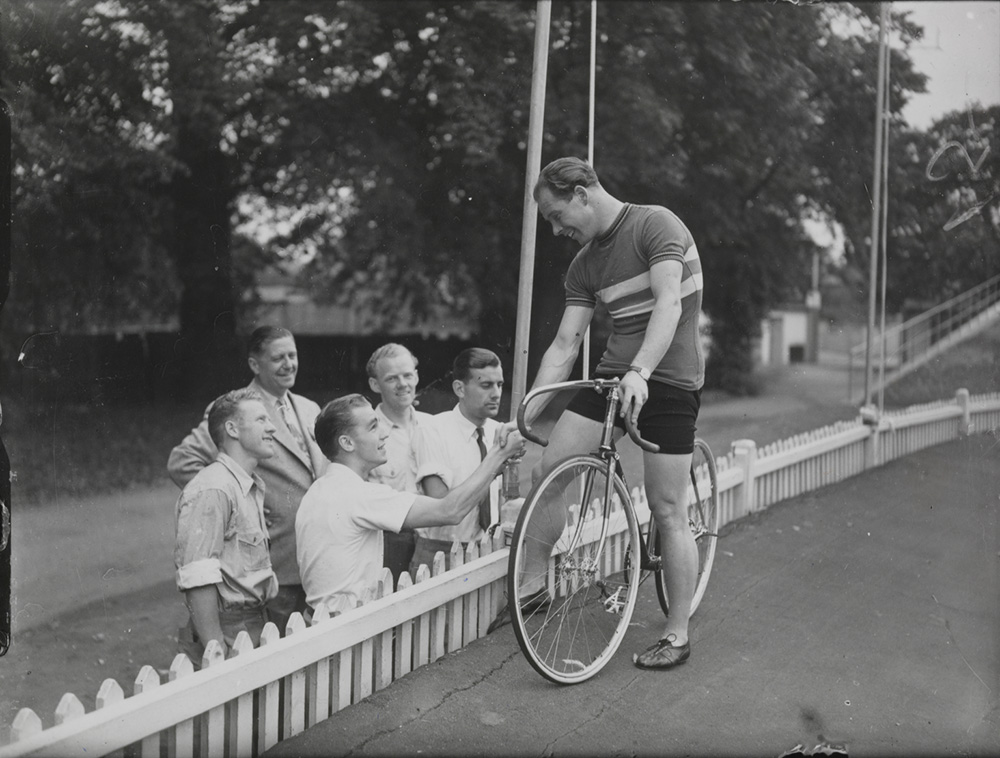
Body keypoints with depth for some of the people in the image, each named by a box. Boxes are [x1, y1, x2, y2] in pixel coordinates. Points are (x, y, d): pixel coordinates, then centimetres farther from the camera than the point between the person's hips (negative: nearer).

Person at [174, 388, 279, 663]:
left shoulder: (252, 488, 15)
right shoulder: (212, 491, -16)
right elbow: (197, 580, -22)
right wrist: (217, 652, -24)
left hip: (254, 630, 9)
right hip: (227, 636, -9)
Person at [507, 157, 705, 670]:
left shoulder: (656, 225, -12)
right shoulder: (584, 265, 9)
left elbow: (669, 304, -25)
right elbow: (564, 345, 6)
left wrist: (640, 371, -39)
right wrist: (525, 416, -1)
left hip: (668, 381, -6)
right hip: (613, 374, 6)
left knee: (667, 511, -5)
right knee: (550, 466, -6)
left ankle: (677, 633, 7)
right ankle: (533, 581, 11)